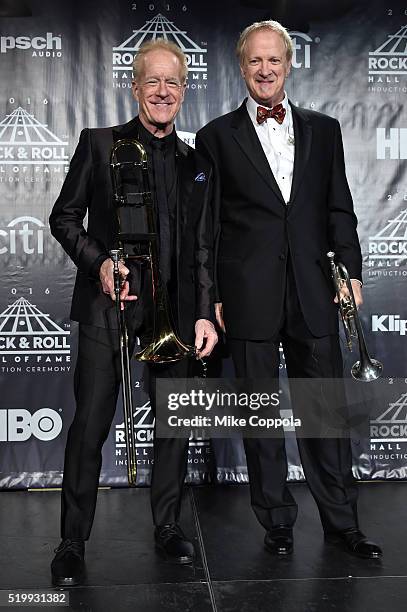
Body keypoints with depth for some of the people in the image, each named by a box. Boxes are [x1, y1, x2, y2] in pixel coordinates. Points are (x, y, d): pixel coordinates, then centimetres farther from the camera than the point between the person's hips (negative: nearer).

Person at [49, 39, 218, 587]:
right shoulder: (99, 144, 5)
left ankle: (167, 525, 28)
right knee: (90, 424, -1)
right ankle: (73, 542, 14)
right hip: (110, 302, -3)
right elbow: (64, 216, 4)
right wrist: (98, 262, -12)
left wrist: (206, 313, 3)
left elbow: (203, 248, 12)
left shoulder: (196, 165, 13)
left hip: (176, 309, 4)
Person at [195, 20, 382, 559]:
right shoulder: (217, 136, 5)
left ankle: (341, 521, 21)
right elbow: (207, 225, 3)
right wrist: (211, 297, -2)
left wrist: (351, 272, 1)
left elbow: (339, 209, 12)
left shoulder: (323, 130, 12)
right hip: (250, 297, -1)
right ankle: (277, 521, 23)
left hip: (313, 294, 2)